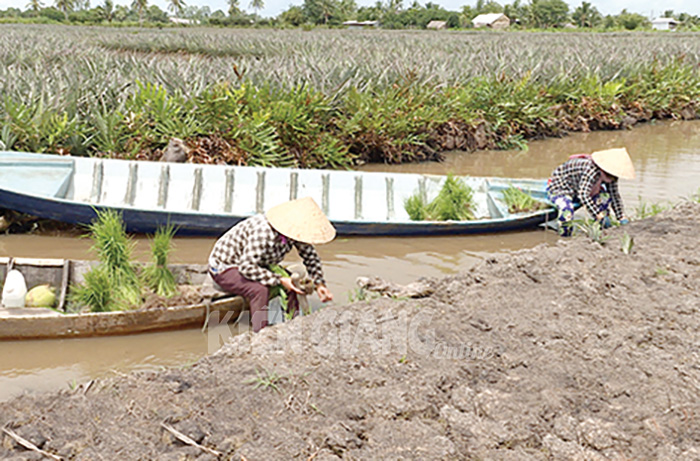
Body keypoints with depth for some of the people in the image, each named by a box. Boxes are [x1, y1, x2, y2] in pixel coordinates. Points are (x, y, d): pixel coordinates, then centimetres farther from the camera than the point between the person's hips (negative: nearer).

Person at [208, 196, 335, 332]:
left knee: (293, 284, -7)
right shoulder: (263, 233, -38)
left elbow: (310, 256, 1)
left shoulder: (293, 230, -13)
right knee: (260, 289, -34)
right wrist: (280, 280, -37)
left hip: (256, 266, 8)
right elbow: (247, 267, -38)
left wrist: (319, 284, -10)